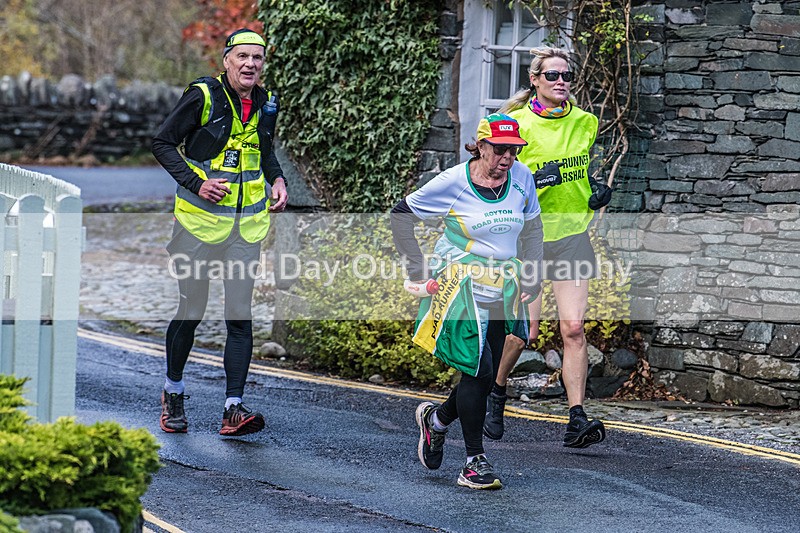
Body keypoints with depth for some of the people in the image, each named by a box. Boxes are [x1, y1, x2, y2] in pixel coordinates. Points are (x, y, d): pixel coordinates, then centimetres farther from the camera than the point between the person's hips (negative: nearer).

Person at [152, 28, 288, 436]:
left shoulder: (266, 104, 7)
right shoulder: (203, 96, -9)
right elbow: (163, 142, -6)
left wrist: (277, 181, 6)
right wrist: (196, 183, -16)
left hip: (248, 223, 4)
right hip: (200, 219, -4)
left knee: (240, 314, -4)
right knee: (191, 310, 3)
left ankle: (233, 409, -6)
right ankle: (173, 392, 25)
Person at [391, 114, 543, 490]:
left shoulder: (522, 178, 1)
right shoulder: (453, 182, -11)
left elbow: (531, 227, 19)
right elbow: (402, 215, -1)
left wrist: (532, 276, 12)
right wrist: (417, 269, -2)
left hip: (503, 290, 5)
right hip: (462, 287, -5)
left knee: (488, 376, 5)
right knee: (479, 369, -14)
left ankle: (437, 419, 34)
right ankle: (475, 460, -4)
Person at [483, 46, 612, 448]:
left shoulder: (585, 122, 8)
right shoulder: (516, 123, -6)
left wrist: (599, 190, 8)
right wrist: (536, 180, -19)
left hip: (572, 234, 3)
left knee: (573, 327, -9)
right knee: (524, 332, -3)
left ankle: (577, 420, -12)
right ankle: (496, 392, 26)